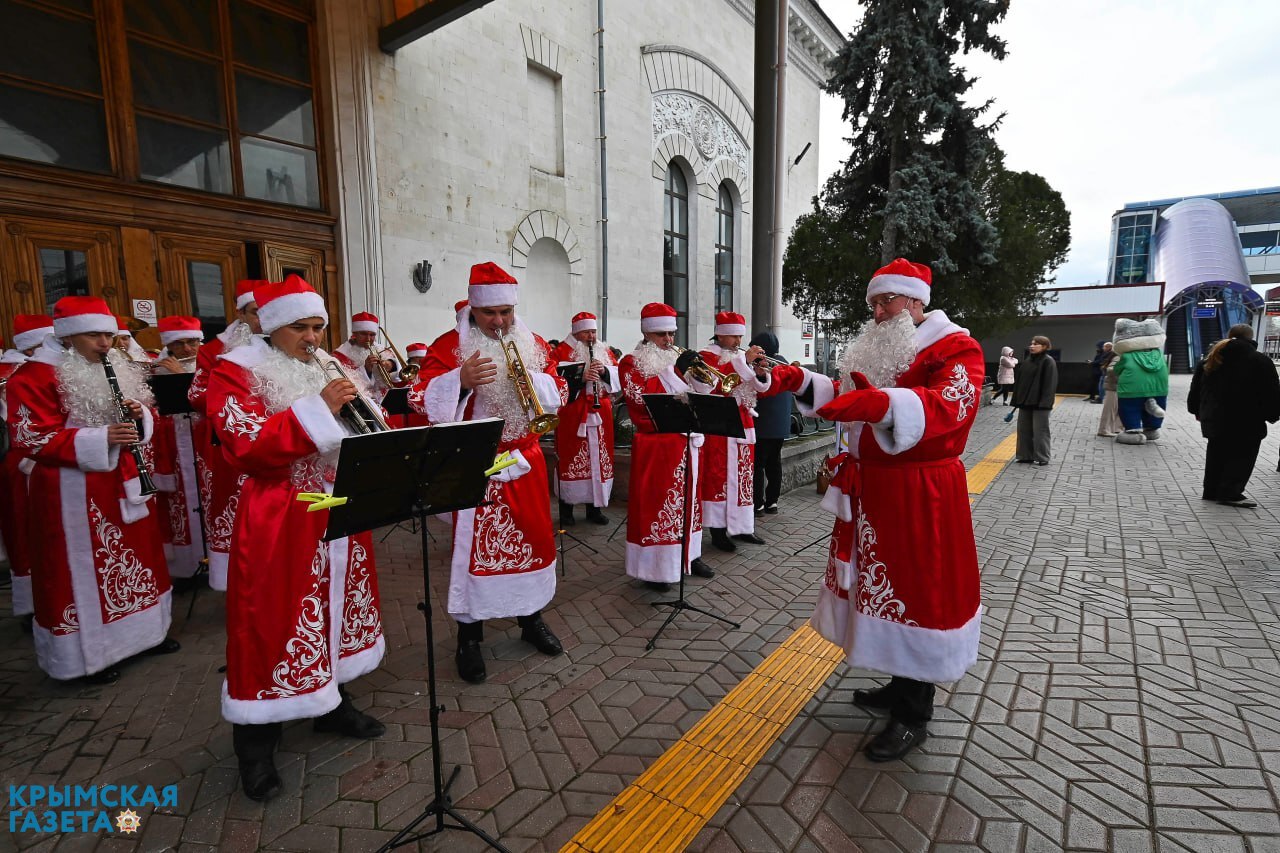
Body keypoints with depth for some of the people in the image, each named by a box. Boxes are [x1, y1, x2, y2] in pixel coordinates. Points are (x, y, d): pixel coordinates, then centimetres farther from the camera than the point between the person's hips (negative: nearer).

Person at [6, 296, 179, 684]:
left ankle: (144, 631, 31)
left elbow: (140, 416, 16)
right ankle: (90, 653, 19)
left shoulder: (118, 368, 9)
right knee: (84, 569, 4)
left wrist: (139, 416, -8)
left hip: (125, 481, 7)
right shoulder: (36, 376, -12)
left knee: (135, 557, 16)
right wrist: (100, 438, -27)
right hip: (74, 492, -7)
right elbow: (33, 438, -16)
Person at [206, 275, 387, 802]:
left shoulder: (330, 367, 11)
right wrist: (317, 408, -26)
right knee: (273, 621, 2)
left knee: (337, 605, 16)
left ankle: (333, 704, 35)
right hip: (279, 517, -6)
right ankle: (256, 745, 20)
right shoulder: (237, 371, -7)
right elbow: (246, 443, -20)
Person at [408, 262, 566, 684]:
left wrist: (531, 377, -17)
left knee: (535, 536, 11)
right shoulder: (449, 345, -6)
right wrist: (460, 380, -32)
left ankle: (531, 618, 31)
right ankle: (469, 637, 17)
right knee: (474, 541, 0)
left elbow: (558, 395, 3)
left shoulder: (533, 344, 6)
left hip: (525, 461, 4)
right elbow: (422, 399, -14)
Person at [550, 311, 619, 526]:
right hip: (572, 415, -5)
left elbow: (617, 375, 6)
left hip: (600, 414, 5)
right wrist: (580, 376, -25)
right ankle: (566, 507, 12)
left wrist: (604, 370, -13)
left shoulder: (604, 351, 15)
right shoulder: (562, 351, -1)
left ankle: (594, 507, 19)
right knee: (571, 458, -1)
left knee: (599, 458, 8)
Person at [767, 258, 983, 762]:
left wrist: (883, 402, -47)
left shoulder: (956, 349, -10)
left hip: (919, 498, -8)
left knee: (917, 591, 2)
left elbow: (945, 407, -29)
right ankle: (901, 687, 35)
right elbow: (845, 397, 20)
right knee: (885, 586, 15)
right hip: (871, 491, 8)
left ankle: (914, 716, 19)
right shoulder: (877, 349, 14)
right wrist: (803, 382, 3)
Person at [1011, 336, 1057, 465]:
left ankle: (1041, 458, 8)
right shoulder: (1027, 360, 12)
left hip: (1039, 402, -7)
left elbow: (1050, 383, -15)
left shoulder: (1048, 361, -9)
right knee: (1023, 429, 10)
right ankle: (1025, 455, 18)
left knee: (1039, 430, -1)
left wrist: (1044, 402, -21)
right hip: (1025, 401, 7)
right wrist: (1017, 399, 10)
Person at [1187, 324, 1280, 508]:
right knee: (1242, 457, 1)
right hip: (1247, 422, -5)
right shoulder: (1260, 361, -6)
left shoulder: (1209, 360, 7)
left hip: (1214, 419, 5)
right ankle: (1230, 493, -4)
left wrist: (1197, 411, 22)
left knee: (1216, 455, 13)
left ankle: (1211, 491, 17)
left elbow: (1196, 389, 12)